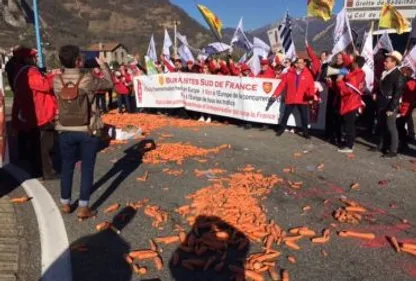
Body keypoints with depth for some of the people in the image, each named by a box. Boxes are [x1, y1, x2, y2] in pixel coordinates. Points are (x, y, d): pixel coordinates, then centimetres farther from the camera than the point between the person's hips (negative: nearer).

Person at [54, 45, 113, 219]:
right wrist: (103, 65, 14)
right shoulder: (87, 80, -14)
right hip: (87, 131, -4)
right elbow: (109, 83, 0)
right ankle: (83, 208, 8)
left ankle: (65, 204, 27)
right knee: (87, 168, 5)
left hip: (66, 131, 4)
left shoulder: (57, 81, -3)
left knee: (67, 167, 16)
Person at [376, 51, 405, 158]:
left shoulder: (398, 75, -11)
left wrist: (392, 108, -19)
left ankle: (393, 150, 6)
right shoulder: (384, 73, 12)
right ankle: (382, 146, 28)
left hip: (390, 106, -7)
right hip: (381, 105, 8)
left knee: (391, 128, -2)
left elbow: (397, 93, -15)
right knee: (381, 126, 14)